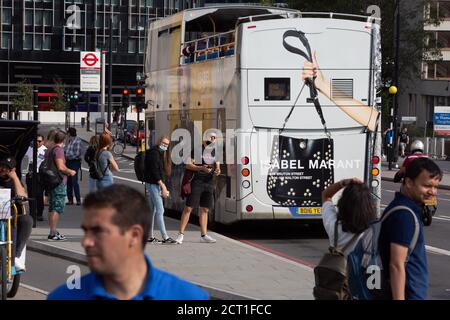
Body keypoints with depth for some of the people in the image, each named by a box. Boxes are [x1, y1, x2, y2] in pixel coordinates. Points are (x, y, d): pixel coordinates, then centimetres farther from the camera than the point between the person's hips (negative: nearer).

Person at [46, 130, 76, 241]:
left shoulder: (48, 150, 13)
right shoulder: (59, 150, -14)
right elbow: (61, 167, -23)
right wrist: (70, 172, -6)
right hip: (59, 183, -9)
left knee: (52, 207, 14)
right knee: (57, 208, -8)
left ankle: (53, 231, 20)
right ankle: (53, 233, -10)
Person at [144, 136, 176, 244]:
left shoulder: (160, 153, 18)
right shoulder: (154, 153, -13)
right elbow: (154, 171, -19)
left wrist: (163, 187, 12)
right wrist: (162, 186, -19)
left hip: (154, 184, 10)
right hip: (153, 184, -10)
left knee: (152, 211, 11)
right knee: (160, 210, -11)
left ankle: (150, 236, 15)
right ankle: (165, 237, -11)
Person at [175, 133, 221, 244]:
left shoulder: (215, 152, 12)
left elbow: (217, 166, 16)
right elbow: (188, 165, -8)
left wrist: (217, 171, -8)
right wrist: (201, 168, -21)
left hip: (209, 183, 6)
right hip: (197, 182, -6)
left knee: (205, 210, 12)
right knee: (188, 208, -7)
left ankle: (203, 235, 19)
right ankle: (181, 234, -5)